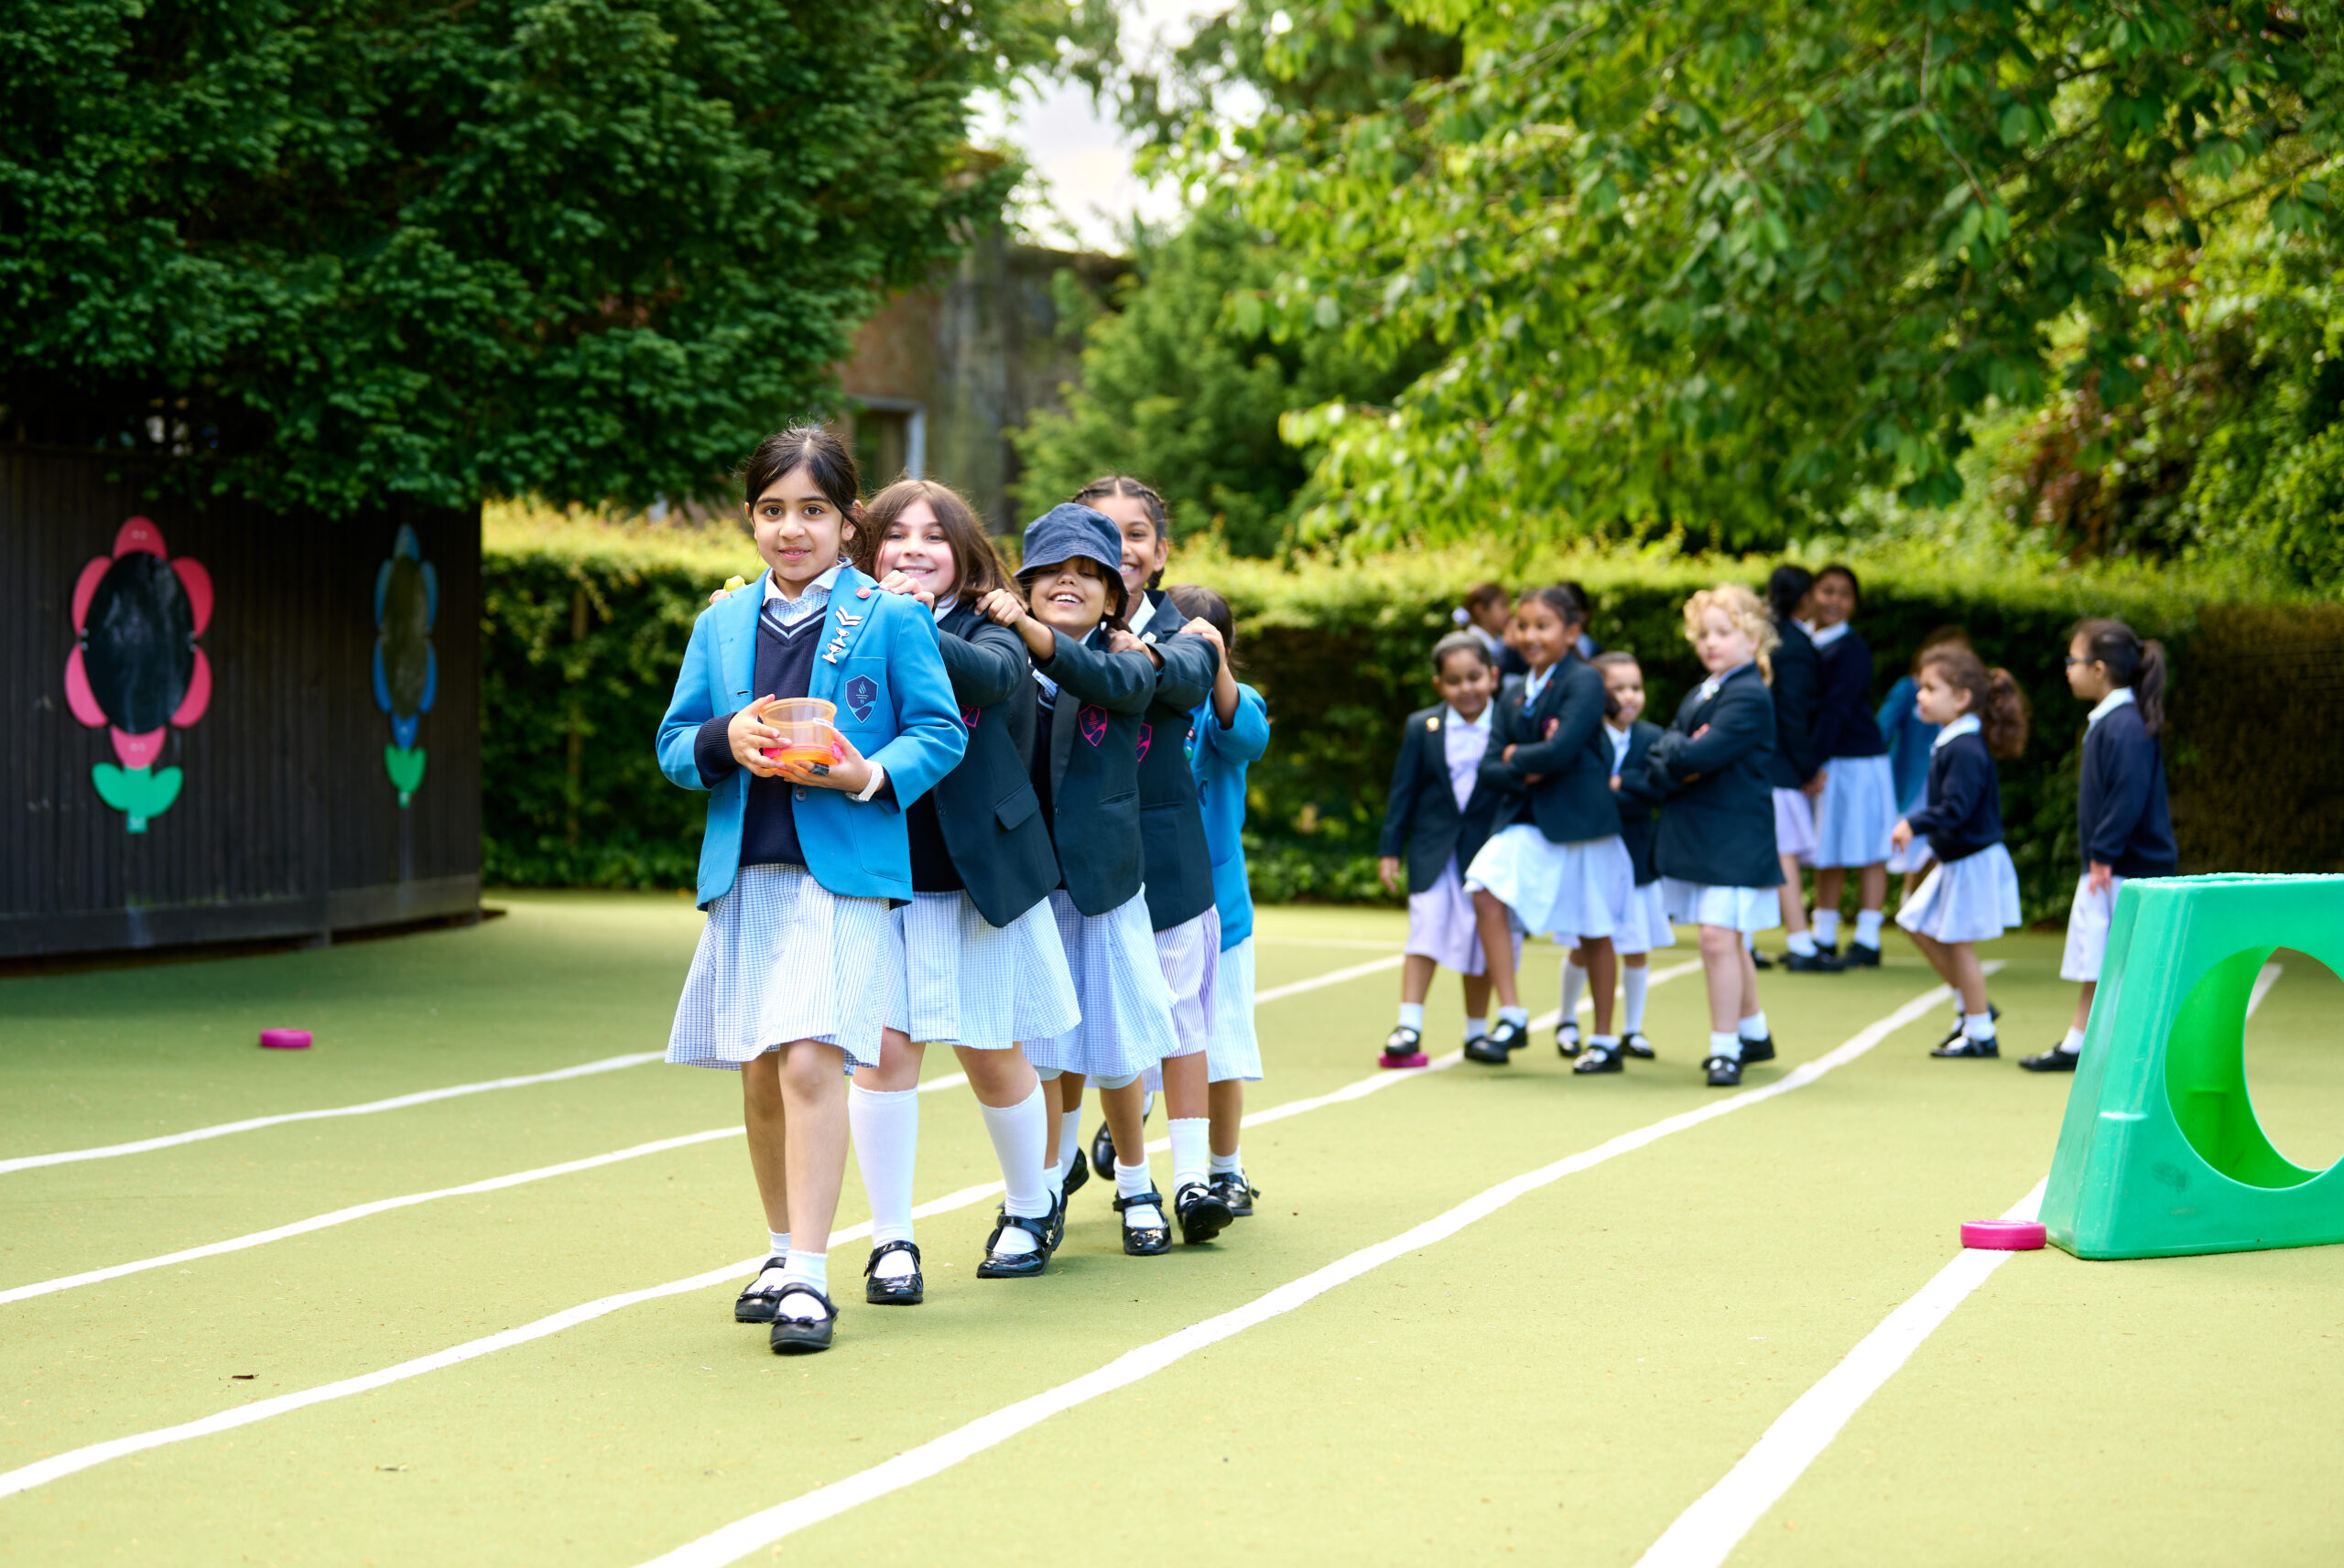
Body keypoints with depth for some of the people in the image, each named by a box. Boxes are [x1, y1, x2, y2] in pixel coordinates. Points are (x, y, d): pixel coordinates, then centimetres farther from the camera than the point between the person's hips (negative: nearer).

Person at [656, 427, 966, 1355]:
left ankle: (807, 1277, -15)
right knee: (761, 1074, 10)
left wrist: (871, 776, -17)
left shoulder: (891, 619, 1)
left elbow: (941, 732, 1)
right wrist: (725, 740, -9)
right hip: (744, 872, 5)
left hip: (843, 870, -5)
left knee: (810, 1061, -17)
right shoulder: (721, 625, 14)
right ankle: (782, 1250, 28)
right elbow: (675, 745, 13)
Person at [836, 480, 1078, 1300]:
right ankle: (891, 1241, 2)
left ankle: (1028, 1211, 32)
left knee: (990, 1054, 10)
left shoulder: (987, 632, -4)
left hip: (982, 877, -1)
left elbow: (995, 676, -27)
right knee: (886, 1046, -7)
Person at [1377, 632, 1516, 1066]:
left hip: (1486, 851, 0)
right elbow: (1403, 791, 5)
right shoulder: (1421, 728, 3)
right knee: (1426, 931, -8)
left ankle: (1476, 1032, 20)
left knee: (1481, 943, 7)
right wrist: (1390, 848, 3)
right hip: (1434, 848, 0)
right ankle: (1408, 1027, -9)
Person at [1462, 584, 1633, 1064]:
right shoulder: (1513, 699, 12)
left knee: (1594, 932, 6)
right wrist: (1525, 771, -13)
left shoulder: (1584, 681, -9)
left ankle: (1605, 1038, 19)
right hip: (1526, 821, 6)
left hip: (1579, 822, -5)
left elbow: (1561, 750, -21)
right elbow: (1491, 766, 7)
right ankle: (1511, 1017, -12)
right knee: (1487, 893, -17)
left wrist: (1517, 757, -4)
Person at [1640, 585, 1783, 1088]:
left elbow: (1700, 755, -25)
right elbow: (1657, 766, 9)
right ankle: (1754, 1032, 33)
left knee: (1719, 936, -13)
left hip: (1733, 838, -9)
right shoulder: (1699, 694, 15)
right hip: (1692, 836, 9)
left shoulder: (1749, 697, -13)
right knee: (1728, 941, 18)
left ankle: (1725, 1047, -8)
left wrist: (1673, 751, -5)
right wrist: (1672, 770, -12)